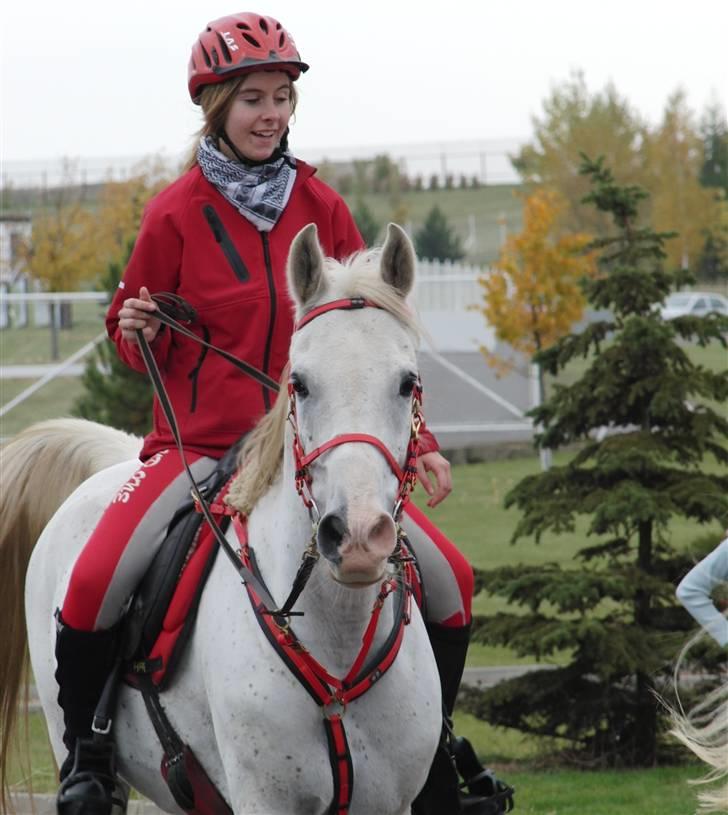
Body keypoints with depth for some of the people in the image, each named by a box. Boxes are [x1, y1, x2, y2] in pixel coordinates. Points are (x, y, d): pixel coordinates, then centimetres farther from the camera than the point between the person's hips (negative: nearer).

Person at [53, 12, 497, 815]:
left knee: (450, 581, -7)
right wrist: (136, 331, -18)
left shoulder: (321, 207, 4)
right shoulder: (176, 213, -4)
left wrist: (417, 443, 0)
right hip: (198, 446, -3)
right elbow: (138, 345, 6)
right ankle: (85, 751, 0)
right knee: (92, 586, -25)